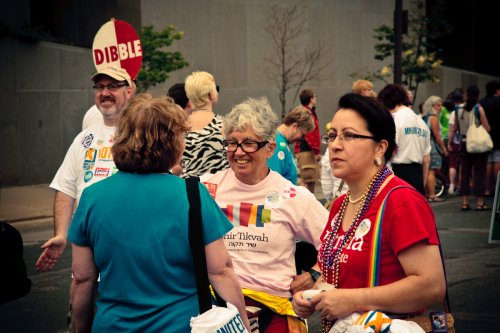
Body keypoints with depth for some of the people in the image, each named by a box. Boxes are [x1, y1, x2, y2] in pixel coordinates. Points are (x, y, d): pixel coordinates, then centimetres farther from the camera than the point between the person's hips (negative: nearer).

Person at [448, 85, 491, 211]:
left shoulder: (458, 109, 2)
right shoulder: (479, 109, -11)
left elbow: (454, 129, 7)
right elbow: (487, 128, -11)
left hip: (464, 144, 4)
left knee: (464, 173, 8)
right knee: (479, 174, 1)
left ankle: (465, 203, 8)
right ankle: (480, 203, 2)